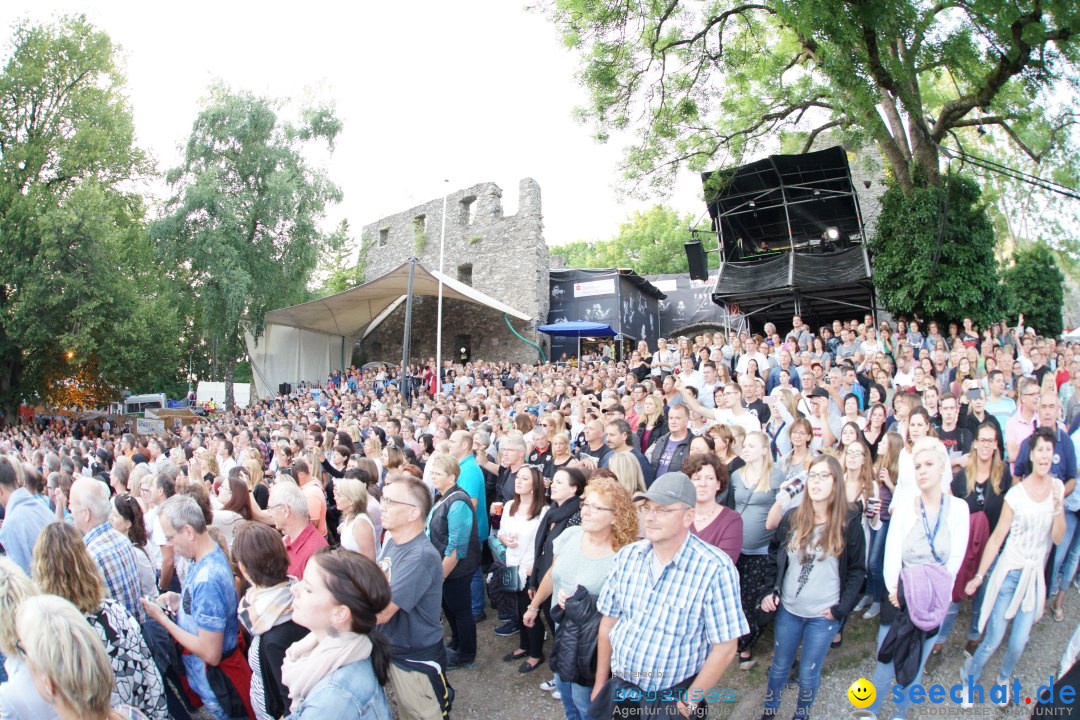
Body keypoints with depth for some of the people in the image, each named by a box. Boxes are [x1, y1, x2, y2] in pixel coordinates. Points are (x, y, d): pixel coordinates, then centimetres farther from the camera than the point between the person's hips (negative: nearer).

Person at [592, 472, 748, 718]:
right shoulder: (627, 555, -4)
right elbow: (609, 621, 5)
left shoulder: (715, 568, -21)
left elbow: (725, 648, -16)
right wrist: (600, 684, 8)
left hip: (671, 698, -4)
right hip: (618, 688, 5)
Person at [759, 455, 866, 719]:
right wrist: (769, 591, -1)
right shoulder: (792, 518, -2)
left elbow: (857, 570, -4)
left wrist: (842, 608, -10)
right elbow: (774, 557, 8)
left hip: (824, 615, -2)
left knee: (808, 673, 10)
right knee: (779, 666, 17)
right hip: (788, 609, 3)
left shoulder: (850, 522, -9)